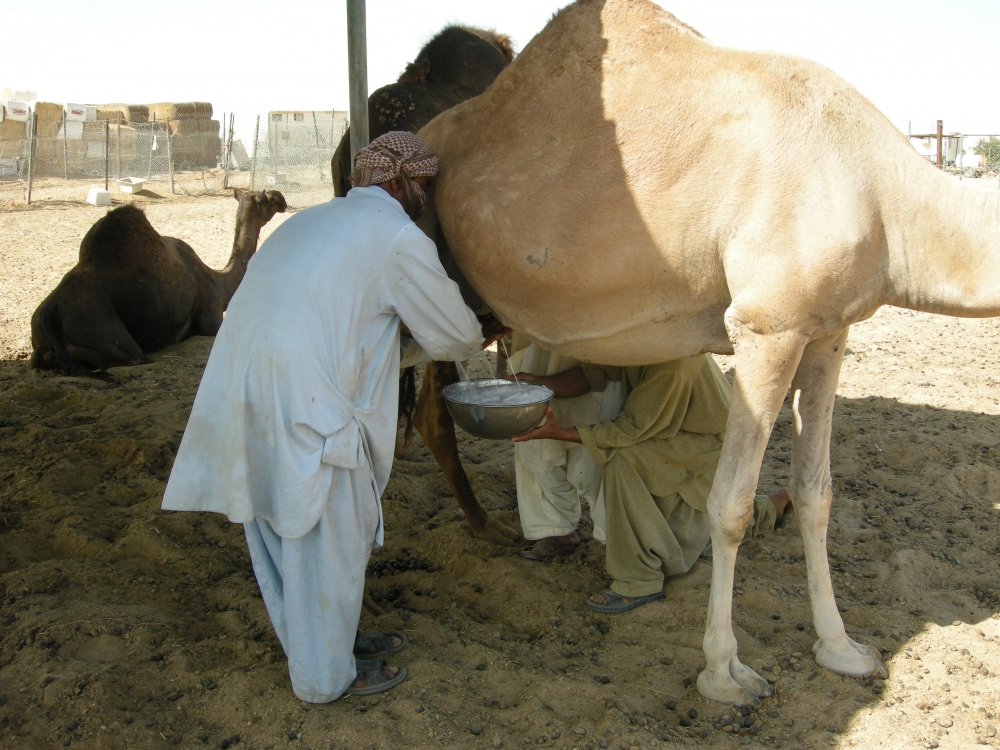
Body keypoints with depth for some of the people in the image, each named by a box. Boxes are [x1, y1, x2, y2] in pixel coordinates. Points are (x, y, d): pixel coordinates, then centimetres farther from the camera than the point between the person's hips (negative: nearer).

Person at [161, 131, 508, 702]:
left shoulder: (312, 220, 21)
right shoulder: (398, 238, -5)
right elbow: (454, 335, 4)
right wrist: (482, 337, 28)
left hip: (241, 395, 9)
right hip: (303, 407, -9)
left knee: (284, 534, 21)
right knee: (328, 542, 8)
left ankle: (333, 639, 40)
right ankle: (326, 675, 25)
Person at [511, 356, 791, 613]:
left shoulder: (673, 366, -36)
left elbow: (632, 428, -31)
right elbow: (590, 374, -8)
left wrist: (560, 433, -35)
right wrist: (537, 382, -25)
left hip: (710, 442, -8)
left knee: (622, 459, -32)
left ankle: (639, 581, -22)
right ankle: (763, 509, 41)